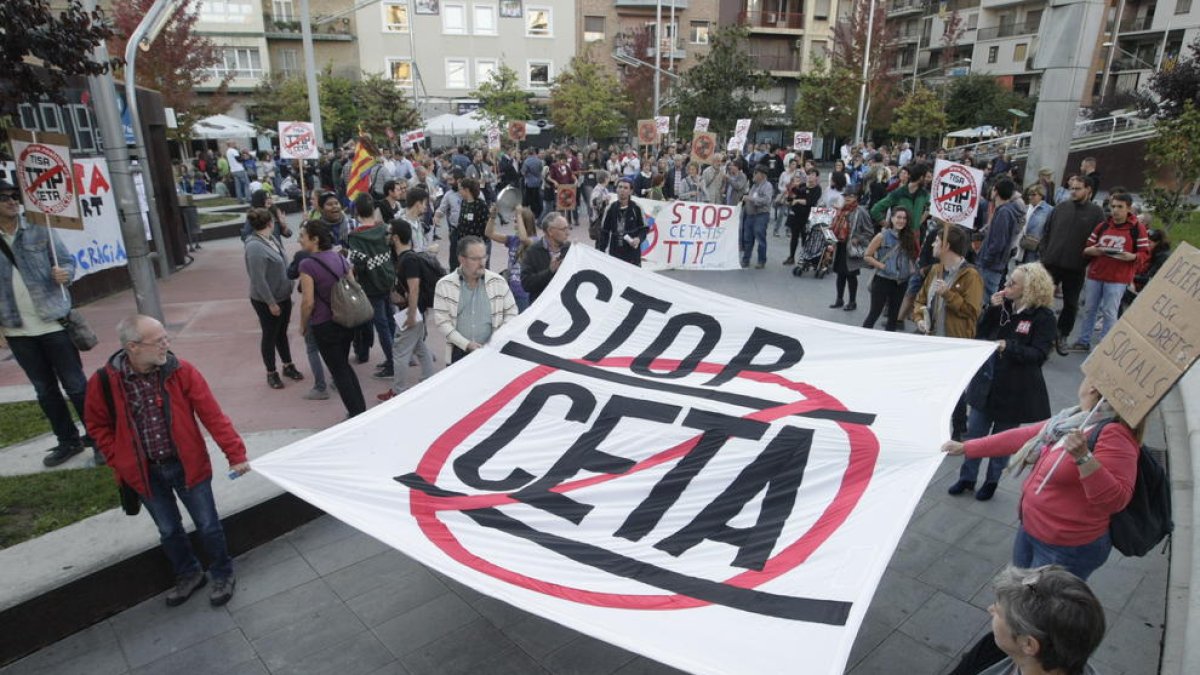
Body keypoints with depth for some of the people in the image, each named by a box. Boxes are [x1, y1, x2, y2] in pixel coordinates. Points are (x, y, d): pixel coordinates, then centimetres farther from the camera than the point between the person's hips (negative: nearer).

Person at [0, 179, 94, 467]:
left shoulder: (39, 230, -2)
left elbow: (68, 260, 1)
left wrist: (65, 273, -23)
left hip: (53, 322, -3)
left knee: (75, 385, 3)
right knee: (44, 390, 13)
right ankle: (68, 441, 26)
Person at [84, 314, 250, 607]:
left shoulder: (182, 371, -16)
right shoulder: (104, 381, -13)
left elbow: (213, 416, -15)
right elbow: (97, 425, 4)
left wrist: (235, 454, -18)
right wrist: (119, 461, -1)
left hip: (186, 465, -1)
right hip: (144, 472, 1)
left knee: (208, 524, 10)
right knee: (168, 531, 18)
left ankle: (222, 574, 33)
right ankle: (189, 574, 42)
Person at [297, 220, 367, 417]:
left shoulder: (307, 264, -16)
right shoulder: (340, 258, 3)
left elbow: (308, 301, -18)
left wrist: (303, 325, -3)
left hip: (324, 325, -6)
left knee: (338, 371, 6)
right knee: (344, 365, 21)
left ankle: (357, 414, 12)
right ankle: (362, 410, 24)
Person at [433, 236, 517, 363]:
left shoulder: (498, 282, 2)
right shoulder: (445, 285, -2)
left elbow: (511, 312, 8)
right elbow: (441, 320, -5)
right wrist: (466, 344, -12)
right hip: (459, 351, 0)